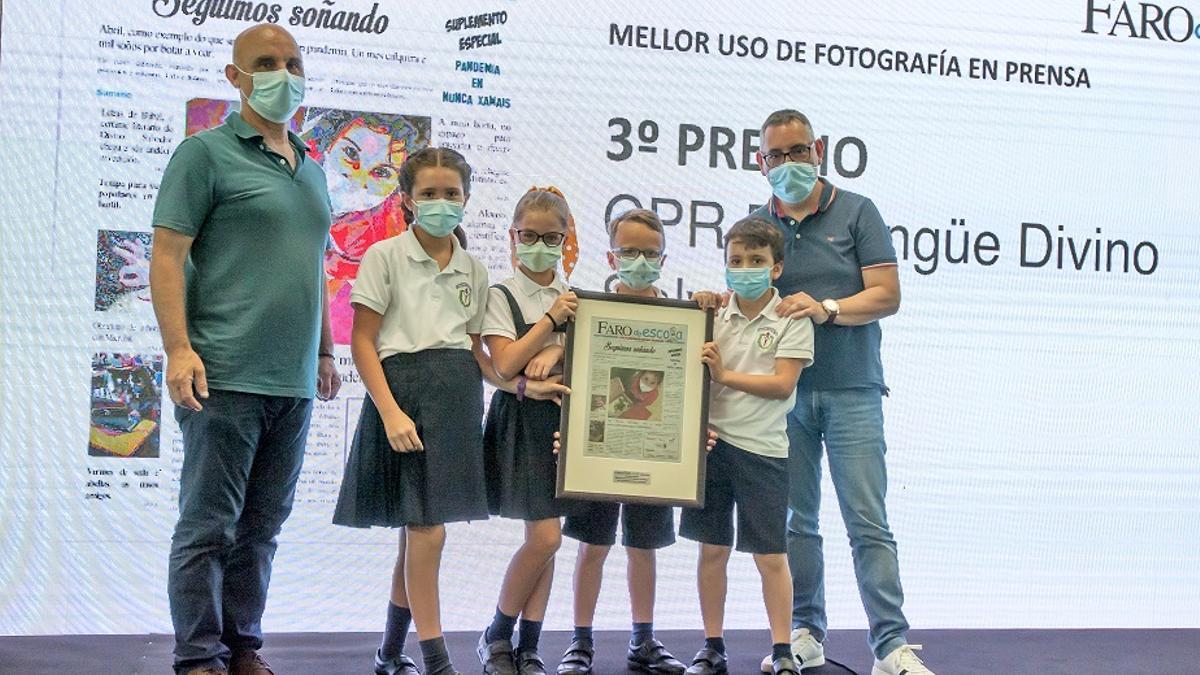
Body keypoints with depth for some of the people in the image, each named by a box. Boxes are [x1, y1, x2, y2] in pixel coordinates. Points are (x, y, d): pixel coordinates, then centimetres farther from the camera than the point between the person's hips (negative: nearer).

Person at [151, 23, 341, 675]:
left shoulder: (311, 171, 19)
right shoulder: (207, 152, -2)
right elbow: (167, 256, -8)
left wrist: (325, 353, 23)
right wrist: (179, 349, -17)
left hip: (294, 382, 7)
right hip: (226, 376, -6)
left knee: (261, 526, 10)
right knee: (209, 526, -3)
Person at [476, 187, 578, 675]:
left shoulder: (573, 298, 12)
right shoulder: (501, 296, -2)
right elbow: (505, 364, -12)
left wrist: (555, 351, -13)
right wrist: (551, 319, -15)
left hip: (562, 415, 5)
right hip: (521, 419, -5)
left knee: (545, 539, 5)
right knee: (545, 536, -12)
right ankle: (496, 636, 7)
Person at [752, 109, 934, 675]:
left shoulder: (856, 212, 3)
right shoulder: (756, 226, 11)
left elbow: (887, 295, -4)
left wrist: (825, 309, -18)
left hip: (851, 391, -3)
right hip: (784, 393, 3)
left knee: (868, 522, -7)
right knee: (796, 520, 8)